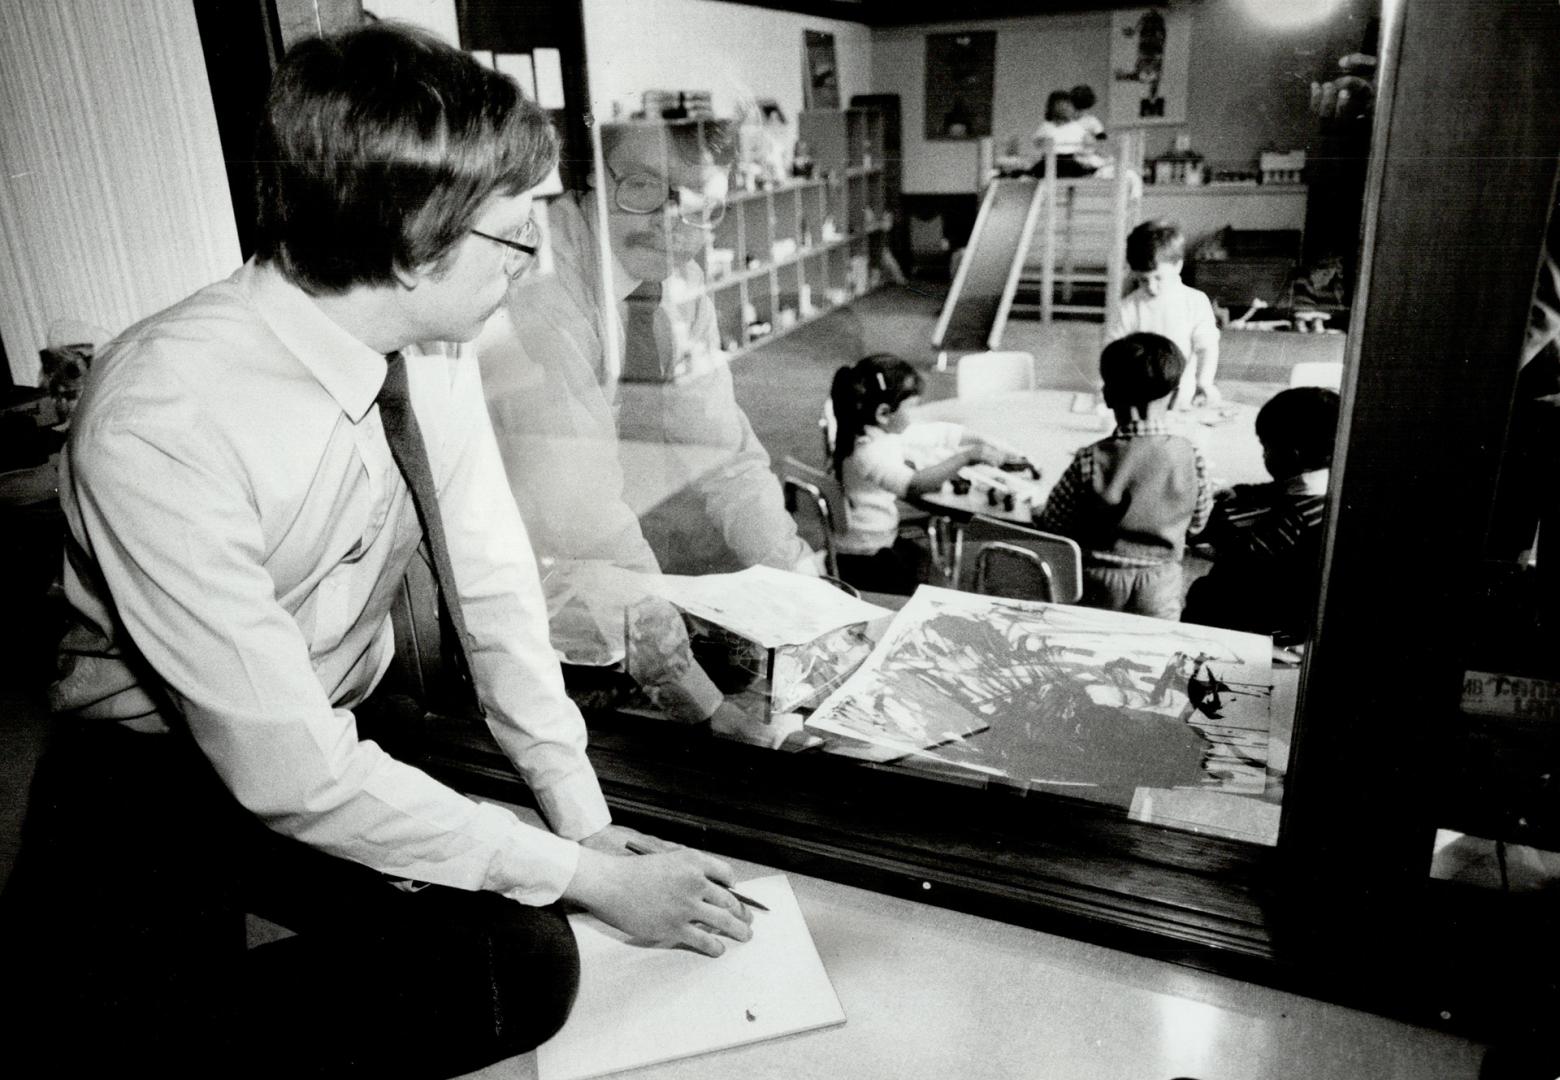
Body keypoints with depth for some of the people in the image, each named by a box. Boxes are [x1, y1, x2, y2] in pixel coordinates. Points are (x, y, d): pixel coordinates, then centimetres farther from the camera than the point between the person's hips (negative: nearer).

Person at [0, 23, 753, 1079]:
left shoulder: (431, 339, -12)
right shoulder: (162, 425, -31)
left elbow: (490, 572, -6)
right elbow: (293, 775, -29)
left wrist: (583, 819, -8)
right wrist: (590, 877, -22)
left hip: (357, 722, 5)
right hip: (158, 780, -5)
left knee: (527, 970, -13)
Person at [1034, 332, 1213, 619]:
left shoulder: (1091, 460, -18)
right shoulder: (1191, 456, -10)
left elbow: (1052, 524, -9)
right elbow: (1197, 523, 5)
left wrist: (1036, 512, 12)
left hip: (1098, 584, -1)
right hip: (1159, 584, 2)